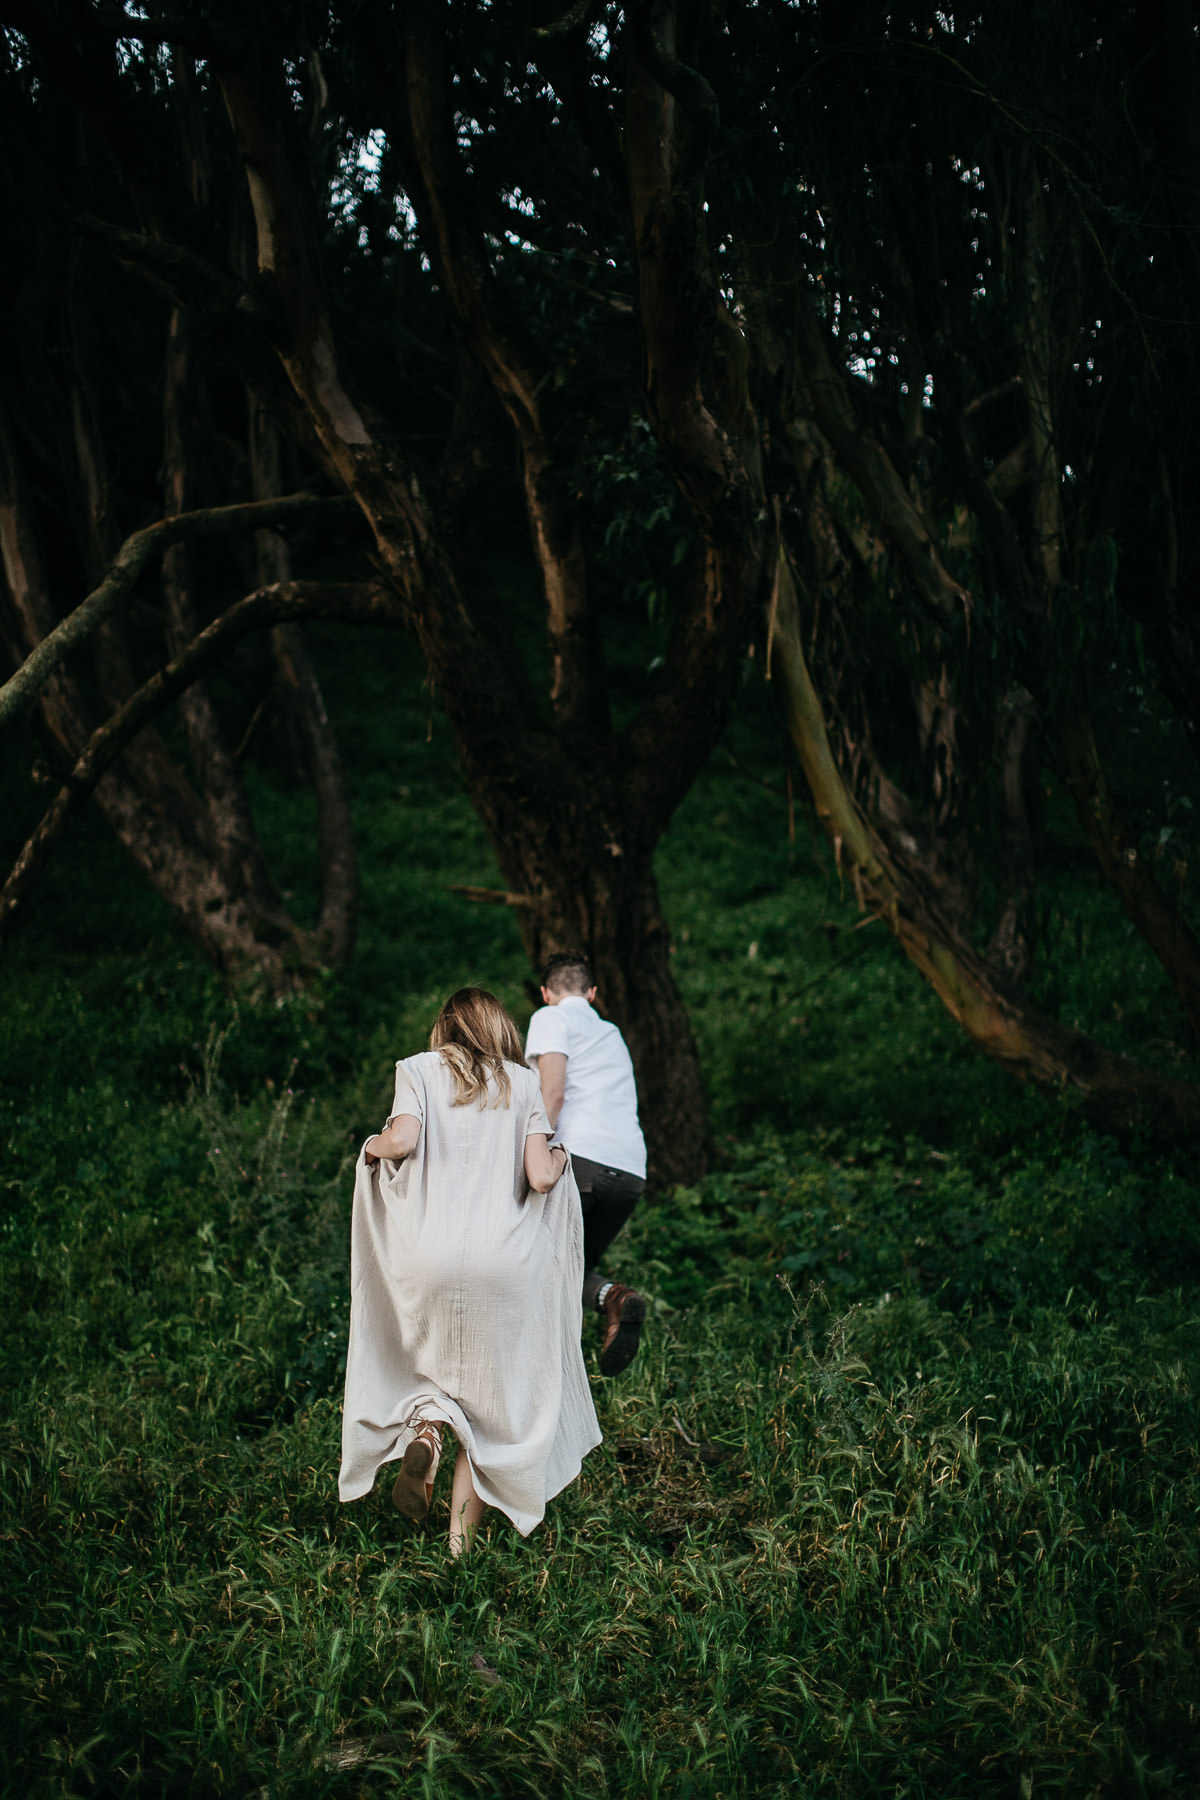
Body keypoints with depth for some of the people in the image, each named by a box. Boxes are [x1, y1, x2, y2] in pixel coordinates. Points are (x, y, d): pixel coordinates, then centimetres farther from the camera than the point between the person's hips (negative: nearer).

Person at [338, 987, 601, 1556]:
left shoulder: (419, 1070, 6)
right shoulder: (523, 1083, 8)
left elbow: (402, 1138, -12)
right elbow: (540, 1177, -2)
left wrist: (374, 1147, 10)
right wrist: (560, 1158, 20)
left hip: (429, 1257, 0)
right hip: (503, 1260, 0)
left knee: (430, 1360, 25)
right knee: (491, 1400, 11)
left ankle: (424, 1428, -7)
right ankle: (461, 1540, 6)